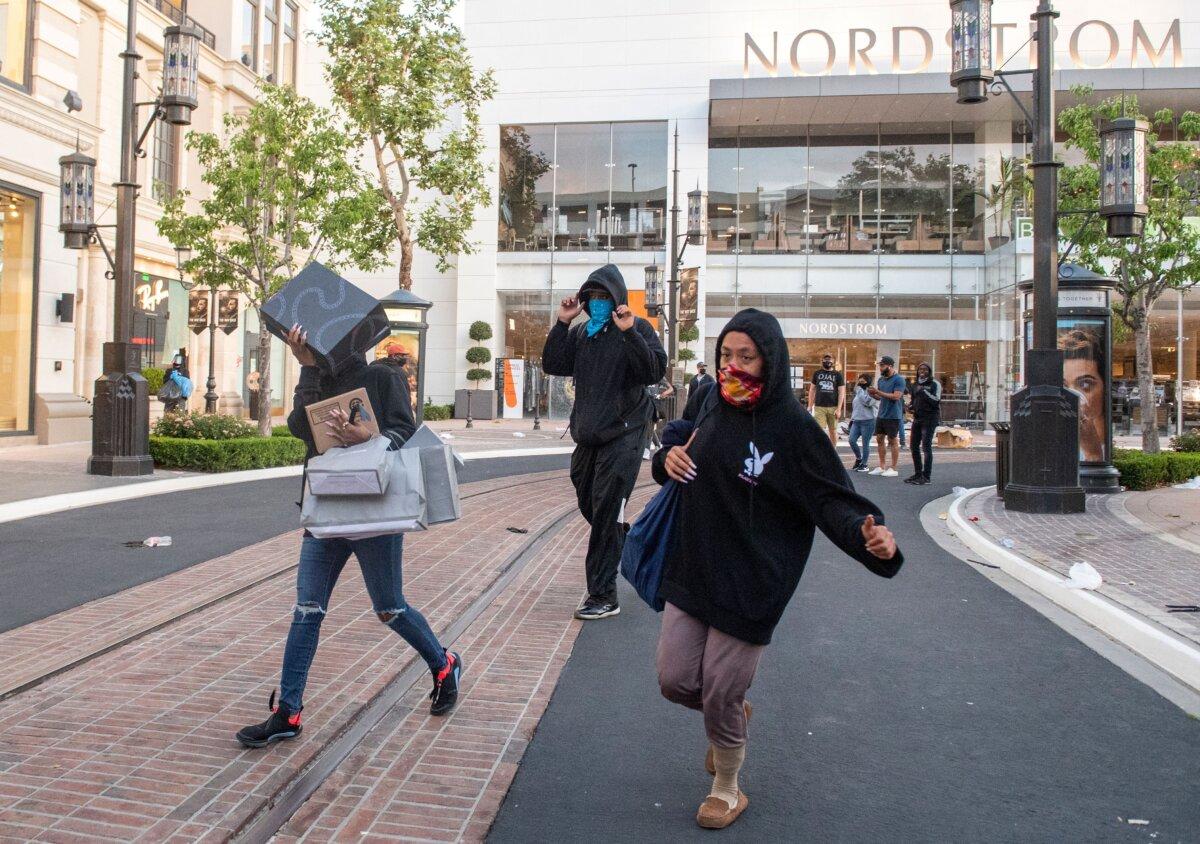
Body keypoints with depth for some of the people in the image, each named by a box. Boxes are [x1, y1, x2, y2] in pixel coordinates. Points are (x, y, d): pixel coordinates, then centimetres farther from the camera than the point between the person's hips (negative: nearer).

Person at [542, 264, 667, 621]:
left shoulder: (637, 328, -4)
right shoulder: (580, 332, 11)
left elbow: (655, 371, -17)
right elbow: (552, 366, 3)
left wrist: (629, 333, -26)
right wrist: (562, 323, -4)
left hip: (622, 435, -6)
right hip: (587, 436, 6)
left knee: (605, 514, -8)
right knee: (589, 506, 16)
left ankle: (603, 596, -1)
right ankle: (626, 543, 43)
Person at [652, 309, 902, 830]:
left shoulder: (792, 426, -16)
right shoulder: (708, 400, 0)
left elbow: (832, 497, -17)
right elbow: (679, 434, 17)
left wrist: (868, 532, -37)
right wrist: (668, 455, -6)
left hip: (750, 584, -5)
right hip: (692, 569, 5)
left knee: (721, 697, 6)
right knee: (675, 681, 9)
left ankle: (727, 790, 35)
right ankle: (732, 716, 45)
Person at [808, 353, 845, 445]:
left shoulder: (838, 375, 4)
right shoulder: (817, 373, 9)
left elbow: (841, 392, 1)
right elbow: (812, 390, 13)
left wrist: (839, 409, -8)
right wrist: (810, 406, 7)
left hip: (833, 407, 0)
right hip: (819, 407, 0)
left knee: (833, 431, 7)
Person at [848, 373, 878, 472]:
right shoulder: (858, 393, 17)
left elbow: (866, 401, -27)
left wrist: (858, 389, -16)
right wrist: (852, 419, 21)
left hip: (867, 421, -7)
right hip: (856, 421, 7)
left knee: (865, 444, -1)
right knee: (851, 440, -4)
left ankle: (865, 464, 10)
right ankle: (858, 458, 18)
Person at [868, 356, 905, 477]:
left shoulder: (899, 379, -11)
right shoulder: (881, 379, 12)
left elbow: (896, 396, -21)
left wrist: (878, 392, -22)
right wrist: (872, 394, -6)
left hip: (893, 416, -7)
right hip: (881, 415, 7)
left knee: (893, 441, 0)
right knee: (879, 439, 8)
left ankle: (894, 468, 8)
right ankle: (882, 466, 17)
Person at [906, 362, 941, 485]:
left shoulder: (935, 384, -3)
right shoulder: (915, 384, 16)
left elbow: (936, 400, -13)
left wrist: (924, 391, -19)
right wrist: (911, 407, 7)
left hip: (930, 418, -7)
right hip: (917, 418, 7)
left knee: (926, 446, -10)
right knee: (914, 446, 8)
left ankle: (926, 476, -7)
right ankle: (918, 474, 18)